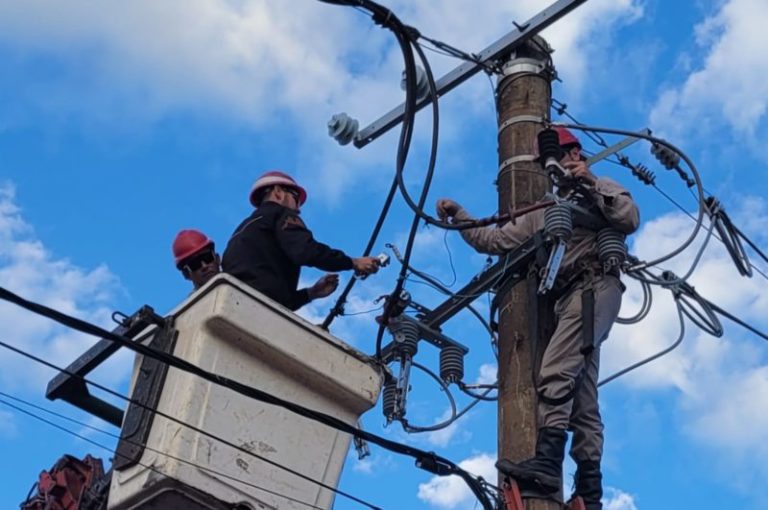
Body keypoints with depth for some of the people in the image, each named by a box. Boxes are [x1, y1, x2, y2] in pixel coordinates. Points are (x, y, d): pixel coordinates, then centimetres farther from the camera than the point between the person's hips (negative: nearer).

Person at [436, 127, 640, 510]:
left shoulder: (603, 190, 13)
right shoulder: (542, 213, 30)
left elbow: (630, 219, -7)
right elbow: (494, 240, 25)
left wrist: (592, 184, -13)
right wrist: (457, 216, 17)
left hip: (596, 287, -7)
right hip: (566, 298, 7)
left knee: (554, 373, -25)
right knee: (582, 399, 1)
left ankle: (547, 464, -35)